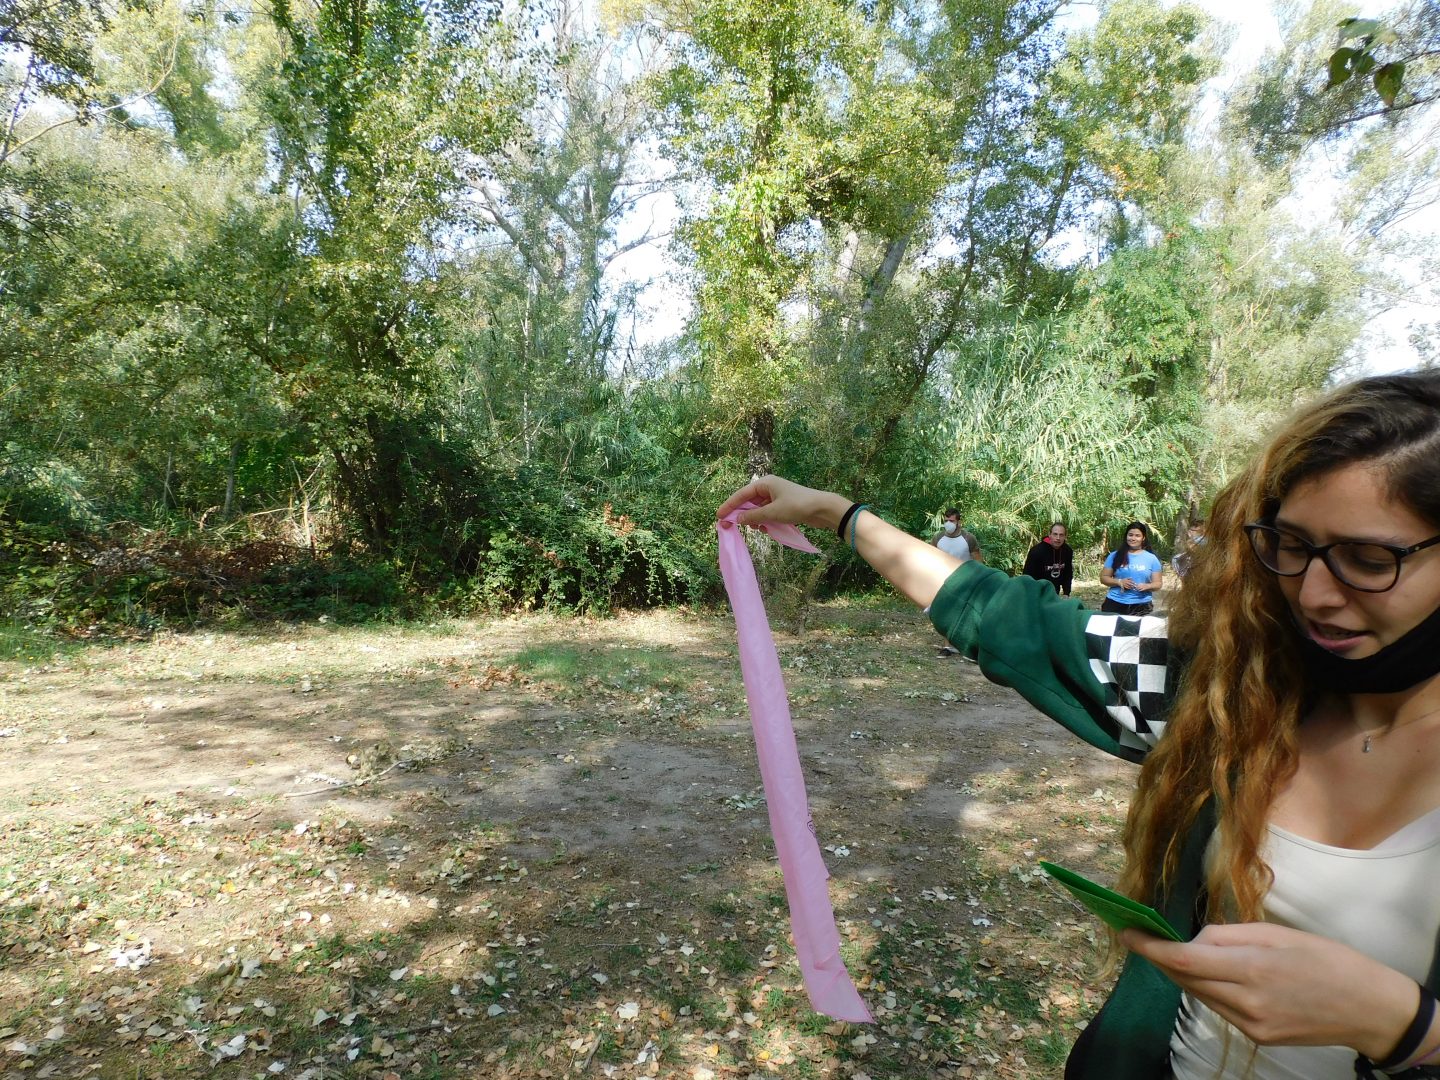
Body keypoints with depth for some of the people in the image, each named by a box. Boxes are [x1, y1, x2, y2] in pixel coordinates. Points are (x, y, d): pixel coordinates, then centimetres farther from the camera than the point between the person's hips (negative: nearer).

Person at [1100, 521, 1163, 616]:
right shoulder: (1115, 556, 4)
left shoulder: (1151, 558, 6)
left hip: (1141, 606, 0)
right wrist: (1119, 582, -13)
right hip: (1115, 603, 0)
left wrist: (1147, 586, -14)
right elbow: (1103, 577, 5)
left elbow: (1158, 583, 7)